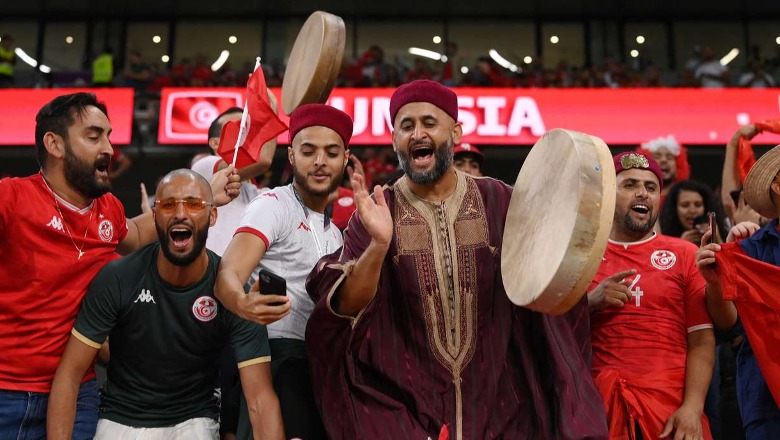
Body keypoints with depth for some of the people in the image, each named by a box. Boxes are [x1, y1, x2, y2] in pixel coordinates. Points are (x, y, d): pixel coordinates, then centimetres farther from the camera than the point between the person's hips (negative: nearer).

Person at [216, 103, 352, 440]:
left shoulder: (334, 232, 18)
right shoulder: (272, 205, -7)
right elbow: (228, 275, -23)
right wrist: (243, 303, -45)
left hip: (317, 361, 8)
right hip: (276, 355, -8)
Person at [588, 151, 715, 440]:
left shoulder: (685, 254, 4)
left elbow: (702, 340, -2)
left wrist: (692, 408, -13)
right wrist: (591, 302, -13)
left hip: (672, 409, 0)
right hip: (597, 404, 1)